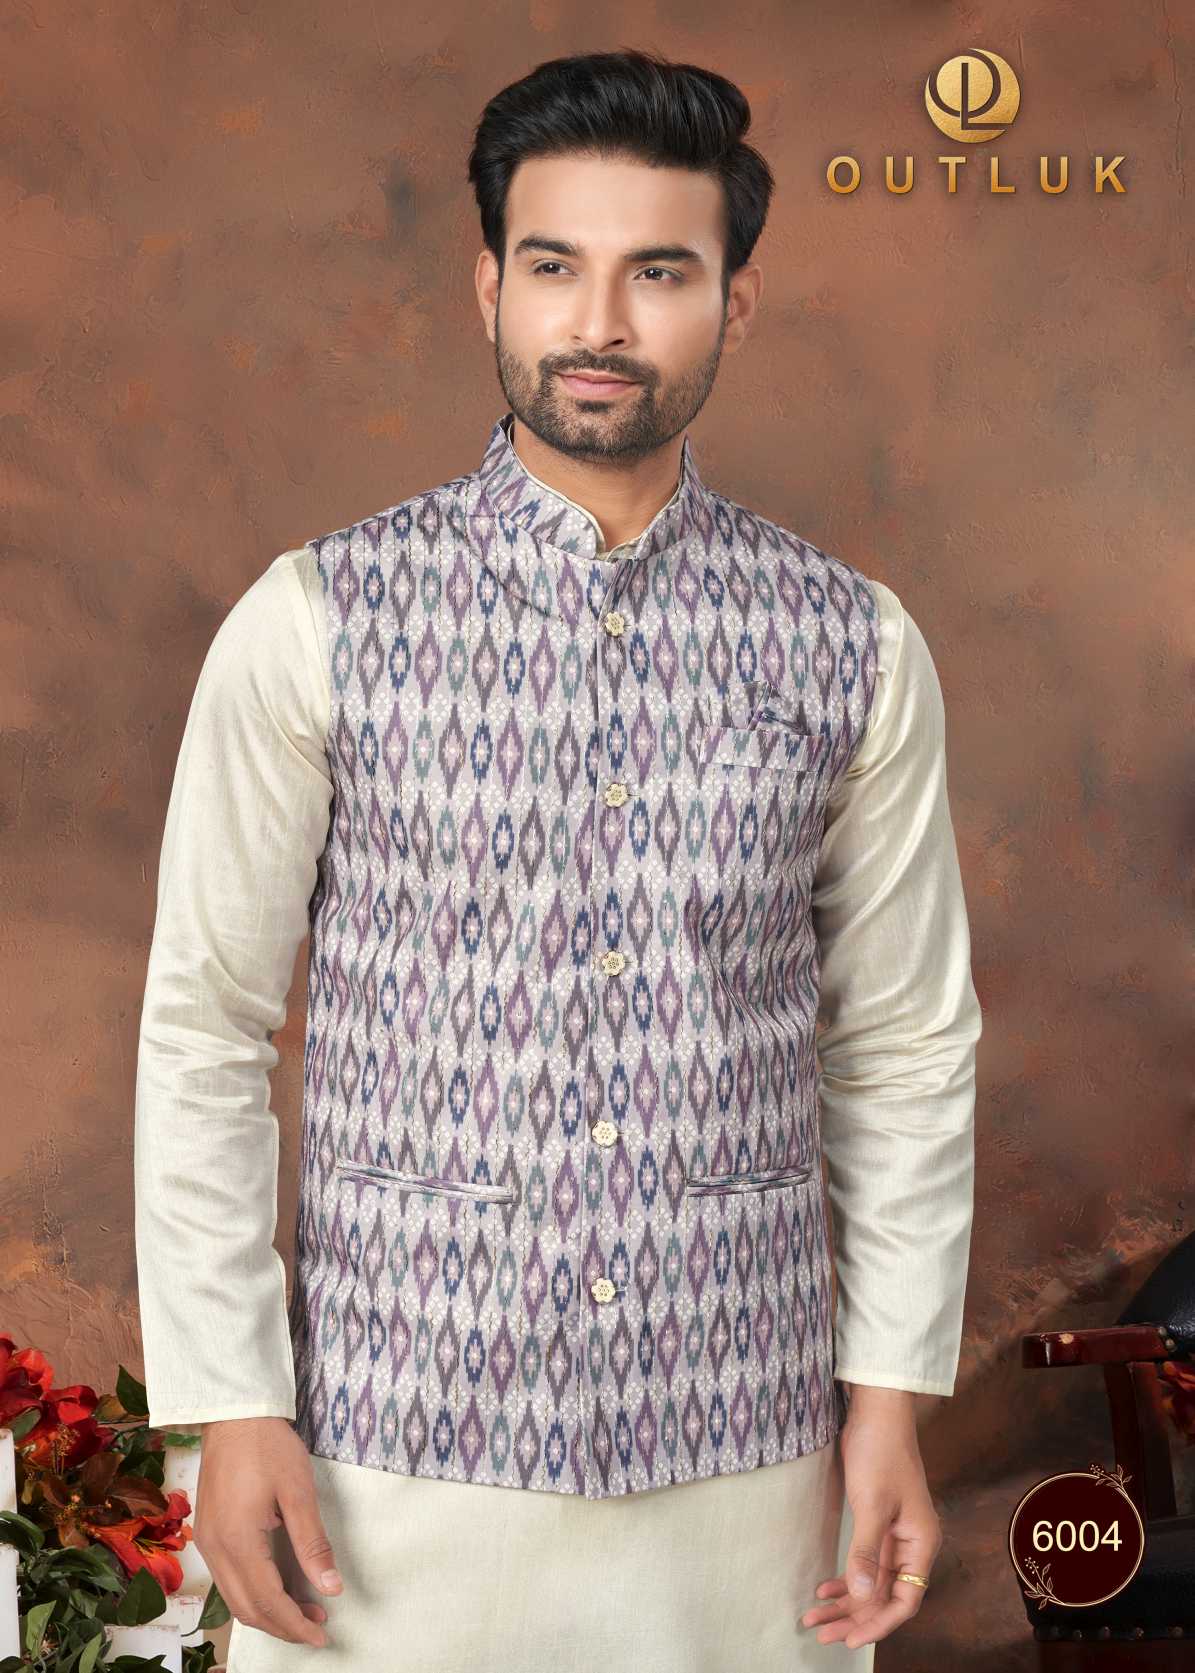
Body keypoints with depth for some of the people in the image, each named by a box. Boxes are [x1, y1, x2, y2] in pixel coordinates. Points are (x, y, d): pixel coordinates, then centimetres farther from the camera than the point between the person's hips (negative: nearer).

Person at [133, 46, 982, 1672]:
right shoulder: (316, 623, -5)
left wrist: (893, 1397, 2)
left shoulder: (854, 647, 0)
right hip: (398, 1449, -1)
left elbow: (910, 1044, 5)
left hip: (745, 1459, 2)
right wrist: (230, 1407, -5)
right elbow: (204, 1031, -2)